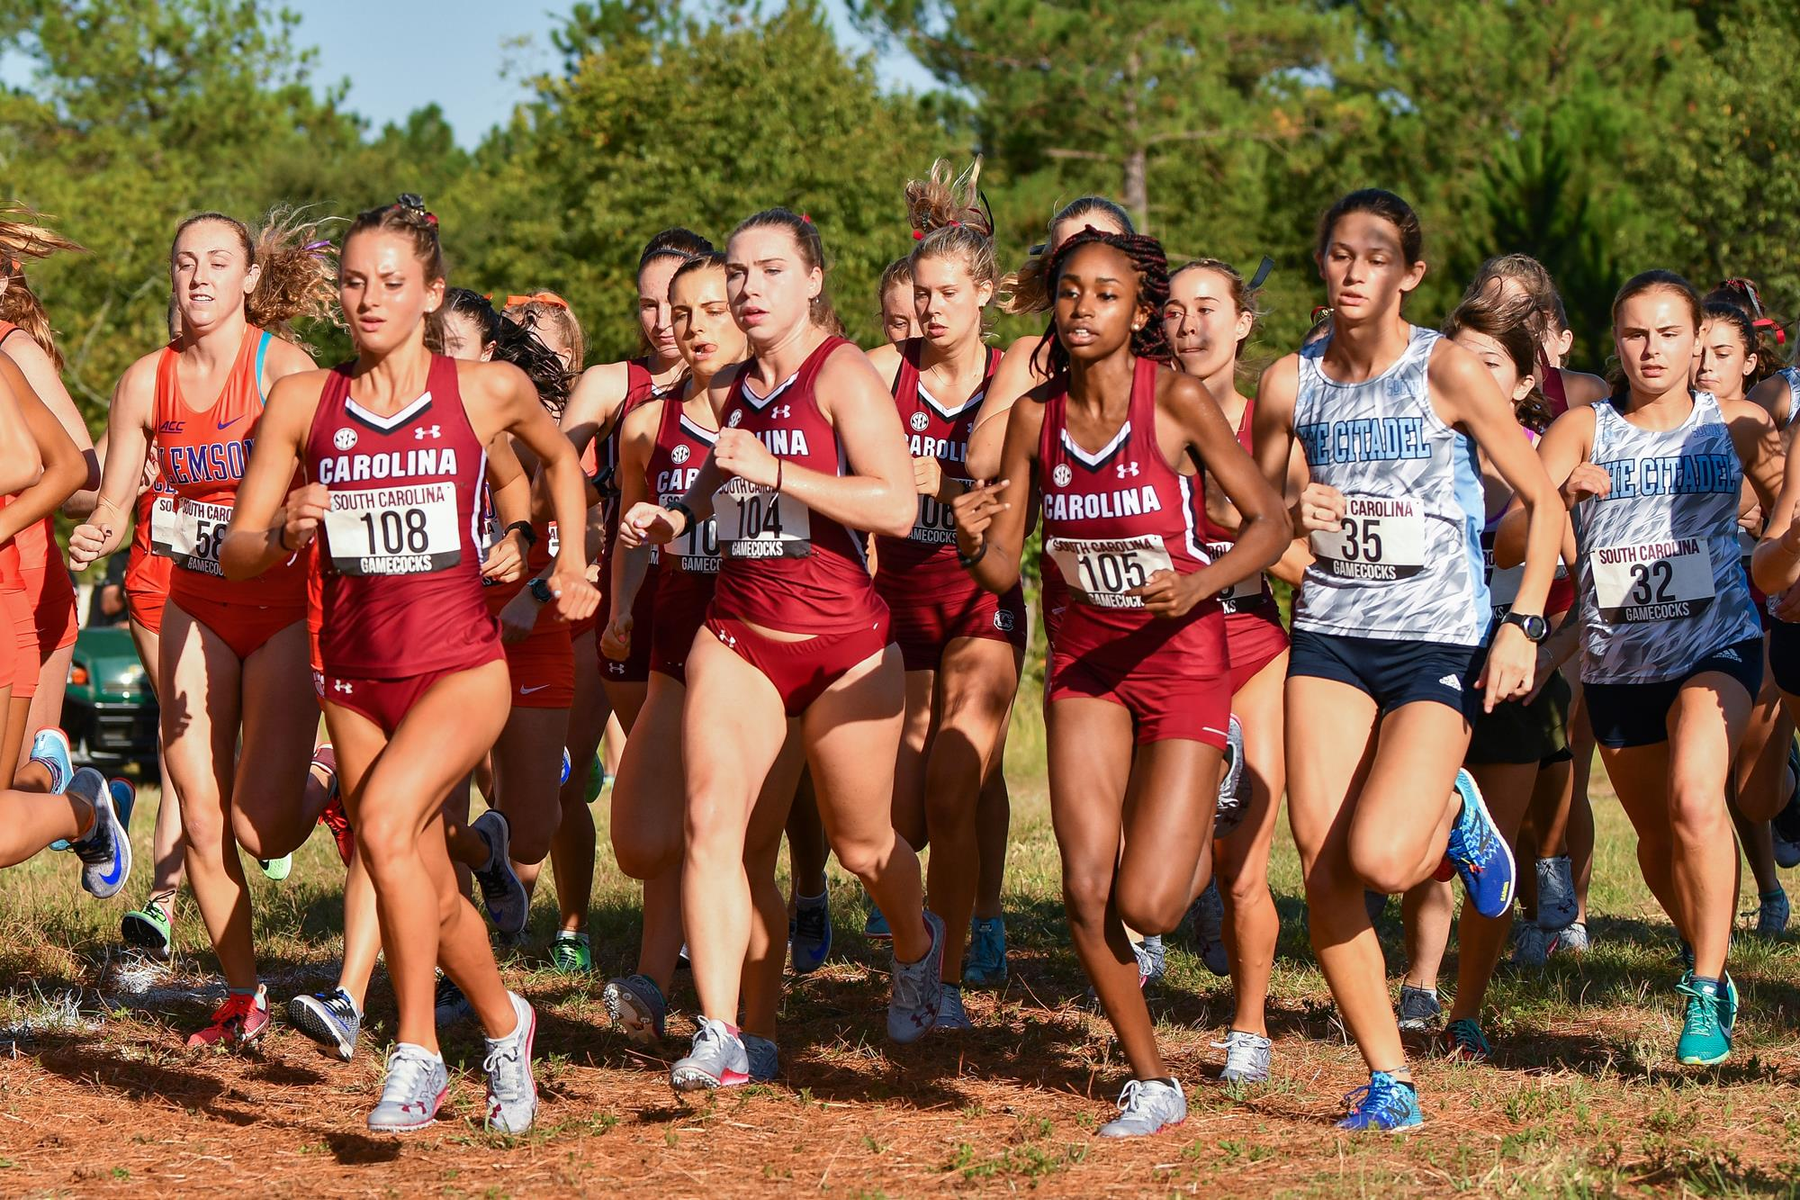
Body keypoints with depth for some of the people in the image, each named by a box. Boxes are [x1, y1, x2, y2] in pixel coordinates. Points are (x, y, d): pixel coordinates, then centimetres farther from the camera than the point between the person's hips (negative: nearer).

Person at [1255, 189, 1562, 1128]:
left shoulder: (1447, 371, -6)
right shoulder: (1291, 383, 4)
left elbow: (1543, 502, -2)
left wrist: (1521, 626, -10)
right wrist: (1294, 517, -7)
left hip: (1439, 643, -4)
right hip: (1330, 637, 4)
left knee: (1380, 859, -19)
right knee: (1322, 866, -7)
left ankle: (1456, 814, 18)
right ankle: (1387, 1077, 7)